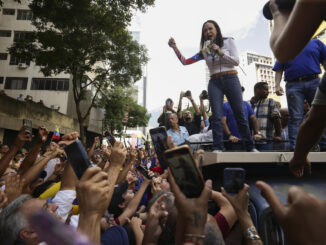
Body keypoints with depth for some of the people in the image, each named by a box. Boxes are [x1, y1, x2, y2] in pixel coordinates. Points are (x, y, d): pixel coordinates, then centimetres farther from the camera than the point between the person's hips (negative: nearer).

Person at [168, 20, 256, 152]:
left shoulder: (228, 41, 10)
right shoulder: (204, 50, 14)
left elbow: (236, 61, 0)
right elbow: (185, 61, 8)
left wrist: (220, 52, -8)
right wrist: (174, 47, 0)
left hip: (231, 79, -1)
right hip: (214, 82, 1)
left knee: (240, 115, 0)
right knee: (216, 117, -10)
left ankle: (250, 147, 12)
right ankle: (217, 148, -9)